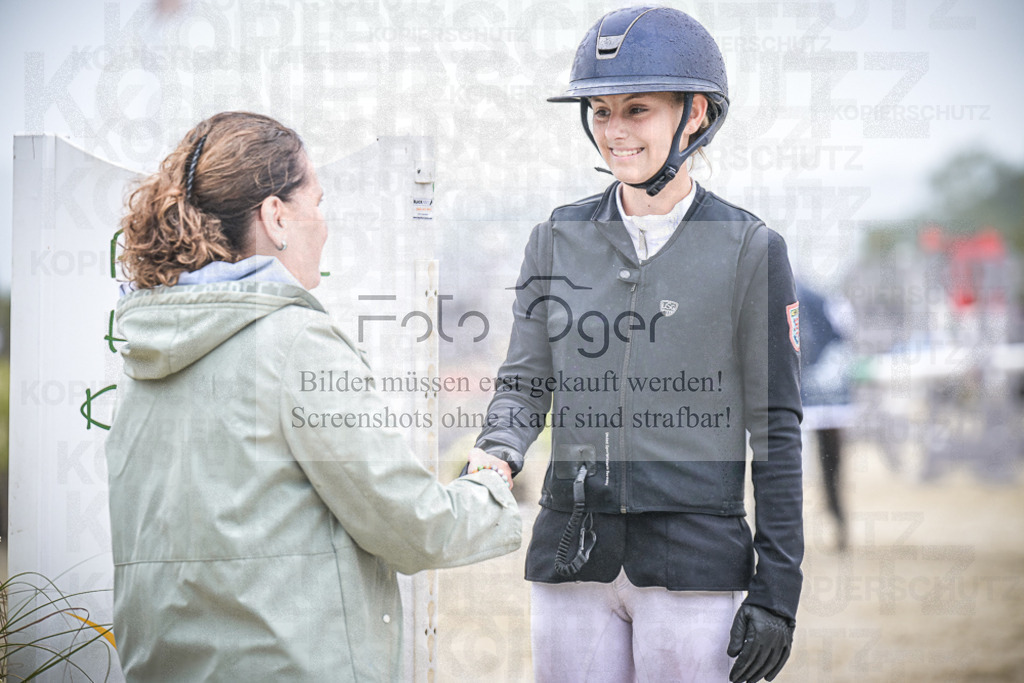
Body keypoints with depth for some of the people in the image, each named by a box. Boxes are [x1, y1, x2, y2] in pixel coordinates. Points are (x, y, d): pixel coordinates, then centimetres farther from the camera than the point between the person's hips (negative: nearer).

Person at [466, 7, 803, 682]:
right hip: (571, 554, 3)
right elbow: (524, 382, 10)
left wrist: (776, 592, -6)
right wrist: (495, 455, -13)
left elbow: (776, 428, -1)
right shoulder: (559, 238, 9)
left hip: (695, 562, -3)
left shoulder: (749, 248, -1)